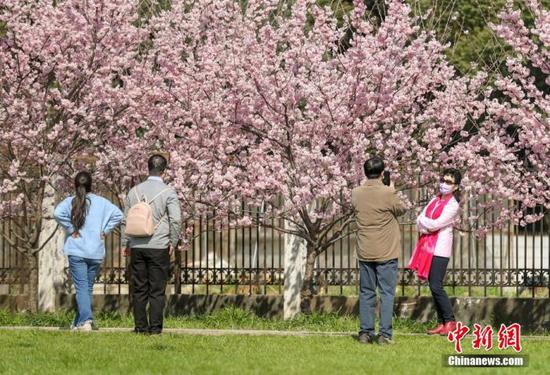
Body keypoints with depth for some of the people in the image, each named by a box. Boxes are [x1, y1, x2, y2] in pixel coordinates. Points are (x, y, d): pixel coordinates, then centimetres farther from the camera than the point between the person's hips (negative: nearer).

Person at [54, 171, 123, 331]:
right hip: (96, 252, 2)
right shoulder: (101, 202, 4)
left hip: (76, 251, -2)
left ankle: (86, 319, -25)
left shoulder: (70, 201, -2)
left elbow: (58, 213, -19)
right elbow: (118, 215, -4)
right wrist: (105, 230, 3)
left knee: (81, 287, -7)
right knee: (88, 287, 14)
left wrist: (70, 229, -8)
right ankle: (79, 322, 20)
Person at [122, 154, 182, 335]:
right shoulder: (168, 192, -6)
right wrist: (173, 242, 1)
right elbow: (176, 219, -11)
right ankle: (155, 326, -3)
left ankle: (140, 325, 7)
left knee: (139, 289, 8)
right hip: (159, 247, -4)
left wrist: (126, 243, 22)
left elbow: (125, 220, 14)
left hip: (137, 247, 4)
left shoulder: (134, 191, 9)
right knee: (157, 289, 0)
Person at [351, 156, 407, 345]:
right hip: (386, 252, -4)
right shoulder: (388, 193, -14)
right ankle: (384, 334, -3)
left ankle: (365, 332, 9)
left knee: (366, 293, 10)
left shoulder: (356, 193, -2)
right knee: (387, 293, 1)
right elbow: (402, 209, 2)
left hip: (365, 252, 4)